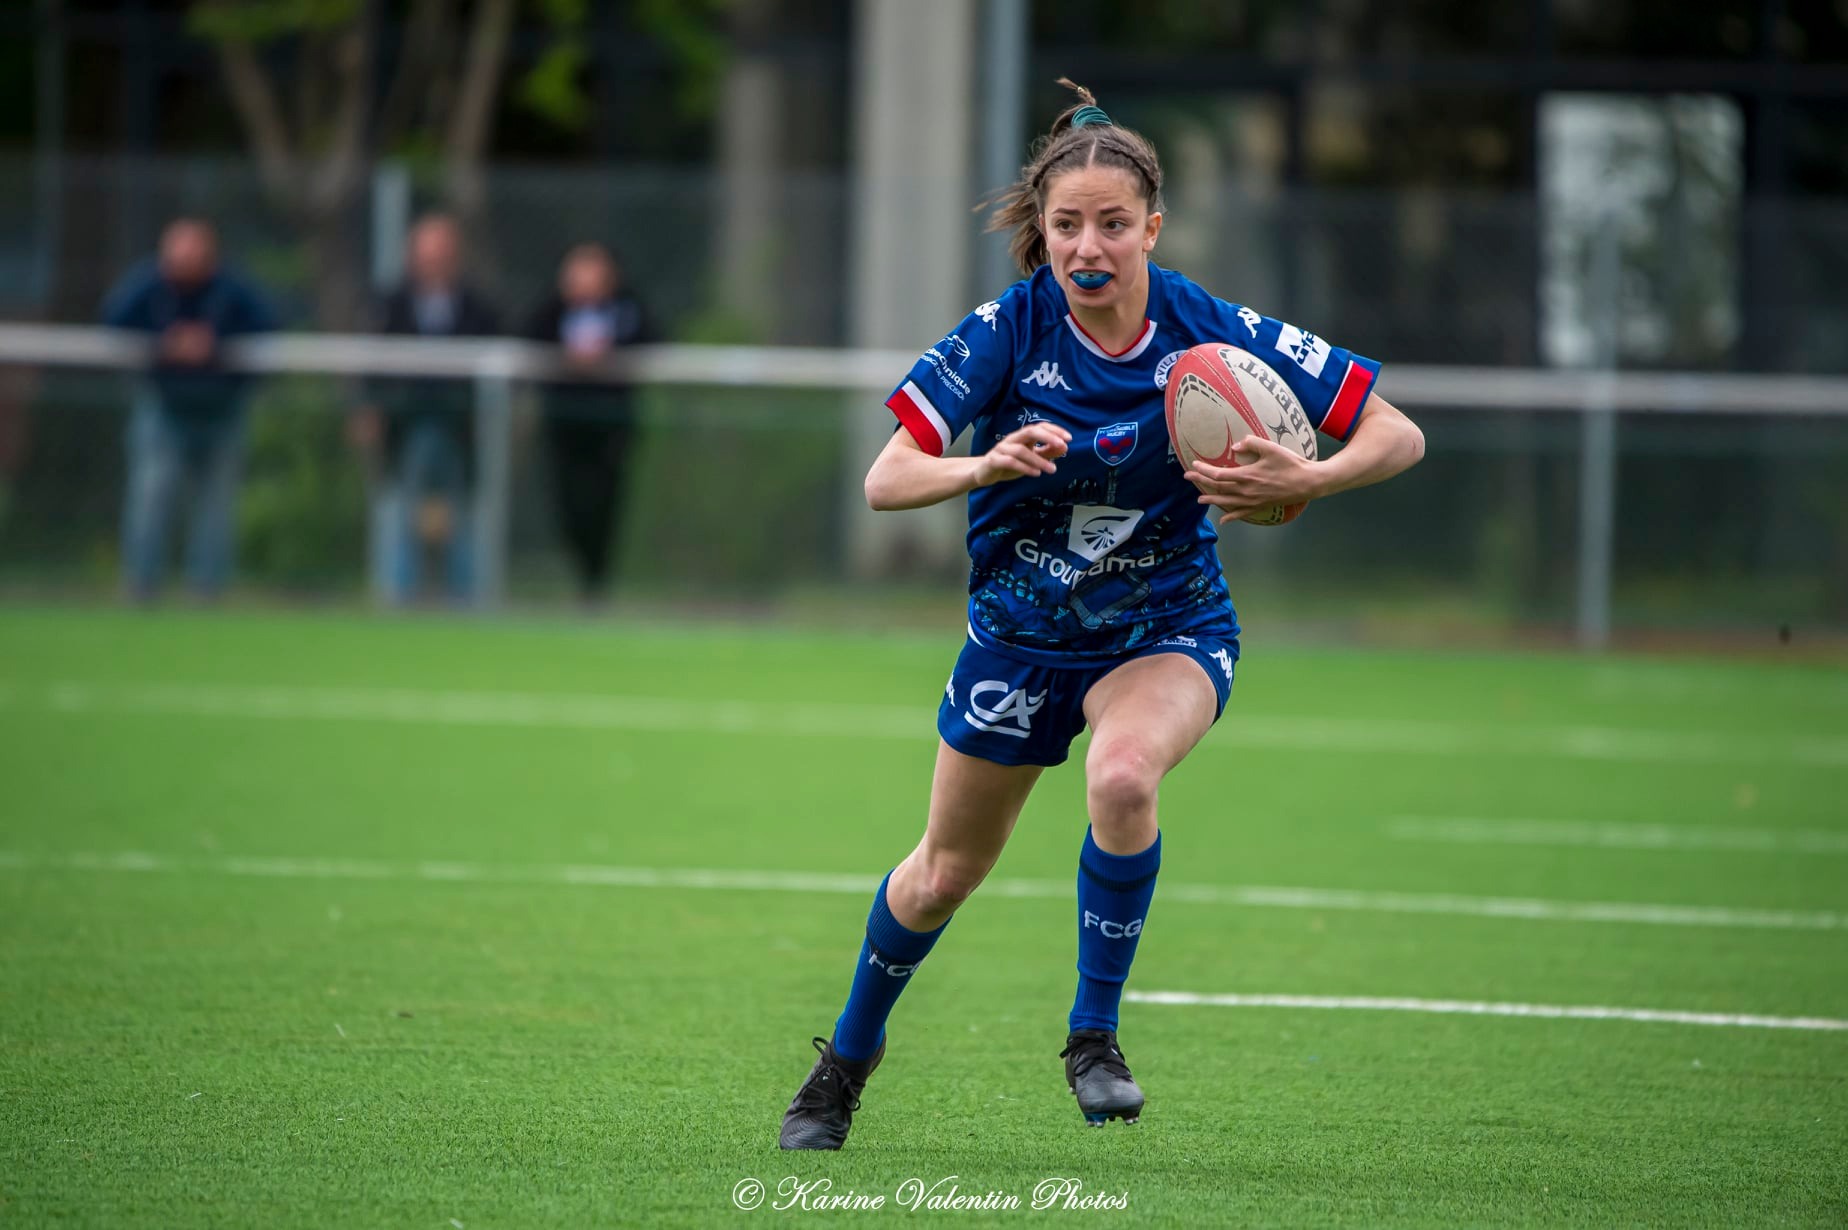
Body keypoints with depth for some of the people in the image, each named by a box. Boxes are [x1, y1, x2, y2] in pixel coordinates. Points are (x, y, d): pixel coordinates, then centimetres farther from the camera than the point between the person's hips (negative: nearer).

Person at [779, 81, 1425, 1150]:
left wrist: (1306, 481, -34)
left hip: (1169, 629, -1)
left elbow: (1399, 436, -14)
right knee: (945, 872, 14)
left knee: (1123, 776, -34)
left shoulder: (1210, 331, -19)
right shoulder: (1007, 332, -19)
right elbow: (885, 481, -21)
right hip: (1024, 630, 2)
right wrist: (989, 465, -41)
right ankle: (848, 1059, 42)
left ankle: (1095, 1035, -15)